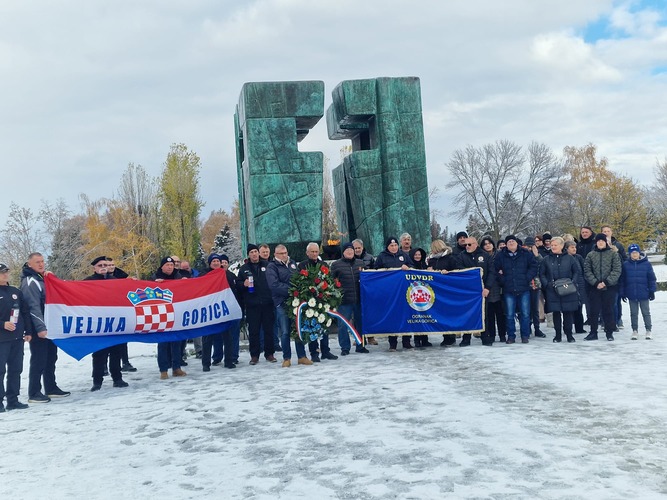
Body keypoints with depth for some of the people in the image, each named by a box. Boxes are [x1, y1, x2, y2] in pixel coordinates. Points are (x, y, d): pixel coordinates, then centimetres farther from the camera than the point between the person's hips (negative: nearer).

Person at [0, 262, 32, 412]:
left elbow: (25, 312, 14)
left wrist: (28, 331, 8)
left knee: (16, 370, 9)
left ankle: (13, 400, 16)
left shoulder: (16, 292, 13)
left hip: (17, 337, 5)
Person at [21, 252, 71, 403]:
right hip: (39, 329, -9)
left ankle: (51, 388, 24)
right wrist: (40, 328, -25)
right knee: (38, 361, -6)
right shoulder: (30, 282, -12)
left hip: (48, 327, 9)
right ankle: (34, 393, 1)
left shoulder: (43, 279, 16)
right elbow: (33, 307, -21)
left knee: (51, 358, 14)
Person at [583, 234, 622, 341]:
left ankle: (609, 332, 14)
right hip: (594, 288, 2)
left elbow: (617, 270, -5)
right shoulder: (590, 255, 7)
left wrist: (606, 282, -14)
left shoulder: (613, 254, 2)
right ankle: (593, 332, 13)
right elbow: (587, 271, 2)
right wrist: (596, 282, -11)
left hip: (610, 287, -2)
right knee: (594, 310, 5)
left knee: (608, 310, 4)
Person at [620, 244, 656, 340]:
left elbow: (651, 278, 0)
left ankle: (648, 330, 16)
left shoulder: (646, 264, -3)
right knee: (634, 313, 10)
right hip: (631, 294, 1)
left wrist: (652, 291, -3)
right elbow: (622, 280, 4)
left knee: (646, 312, 8)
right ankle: (635, 331, 19)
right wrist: (622, 293, 2)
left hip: (644, 294, -1)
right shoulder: (626, 265, 1)